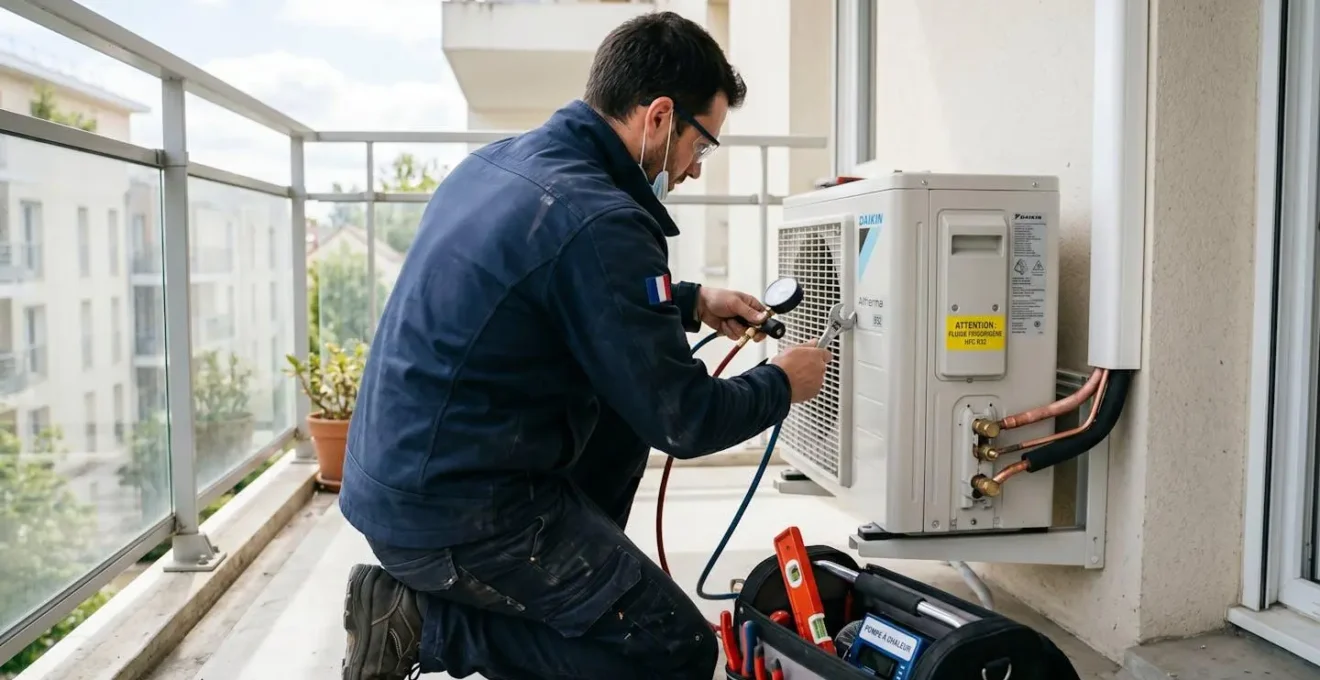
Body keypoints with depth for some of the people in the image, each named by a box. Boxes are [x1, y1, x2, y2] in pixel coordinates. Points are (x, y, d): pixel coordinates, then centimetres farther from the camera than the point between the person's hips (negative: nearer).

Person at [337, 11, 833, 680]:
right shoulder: (598, 219, -22)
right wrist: (782, 383, 3)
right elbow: (679, 420, -15)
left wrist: (691, 303, 17)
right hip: (455, 512, -9)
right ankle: (425, 621, -1)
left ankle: (578, 577, 20)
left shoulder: (500, 159, 5)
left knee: (622, 404, 20)